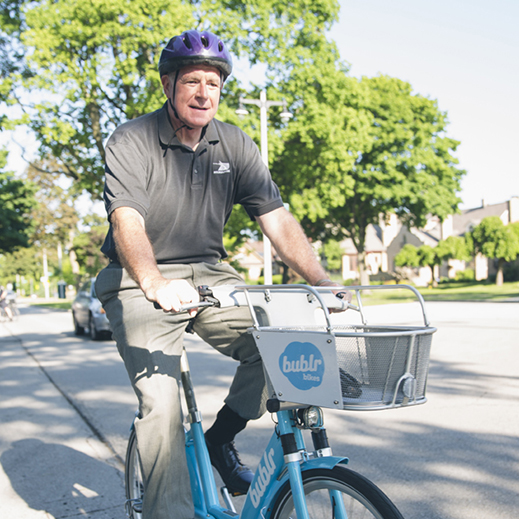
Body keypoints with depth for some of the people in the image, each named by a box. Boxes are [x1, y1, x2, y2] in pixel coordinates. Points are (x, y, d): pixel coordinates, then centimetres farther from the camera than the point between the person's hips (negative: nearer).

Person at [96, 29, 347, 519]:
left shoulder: (235, 146, 2)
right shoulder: (131, 141, -10)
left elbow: (278, 220, -5)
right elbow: (127, 221, -25)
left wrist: (324, 283, -18)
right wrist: (155, 283, -45)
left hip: (208, 275, 4)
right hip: (143, 283, -3)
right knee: (160, 400, -19)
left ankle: (220, 439, 6)